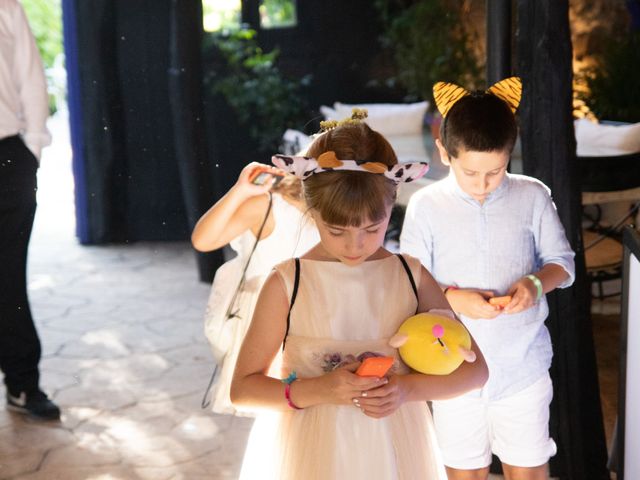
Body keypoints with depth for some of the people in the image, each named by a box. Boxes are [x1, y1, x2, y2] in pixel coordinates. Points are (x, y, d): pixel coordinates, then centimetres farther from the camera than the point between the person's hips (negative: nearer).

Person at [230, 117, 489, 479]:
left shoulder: (411, 276, -5)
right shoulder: (287, 284, -10)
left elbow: (474, 368, 0)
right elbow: (243, 388, -5)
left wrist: (409, 388, -15)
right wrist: (314, 390, -20)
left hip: (394, 450, 2)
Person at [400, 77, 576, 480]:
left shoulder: (532, 197, -5)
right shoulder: (426, 205, -7)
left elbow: (562, 261, 4)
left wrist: (537, 283, -18)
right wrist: (453, 298, -21)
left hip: (522, 363, 0)